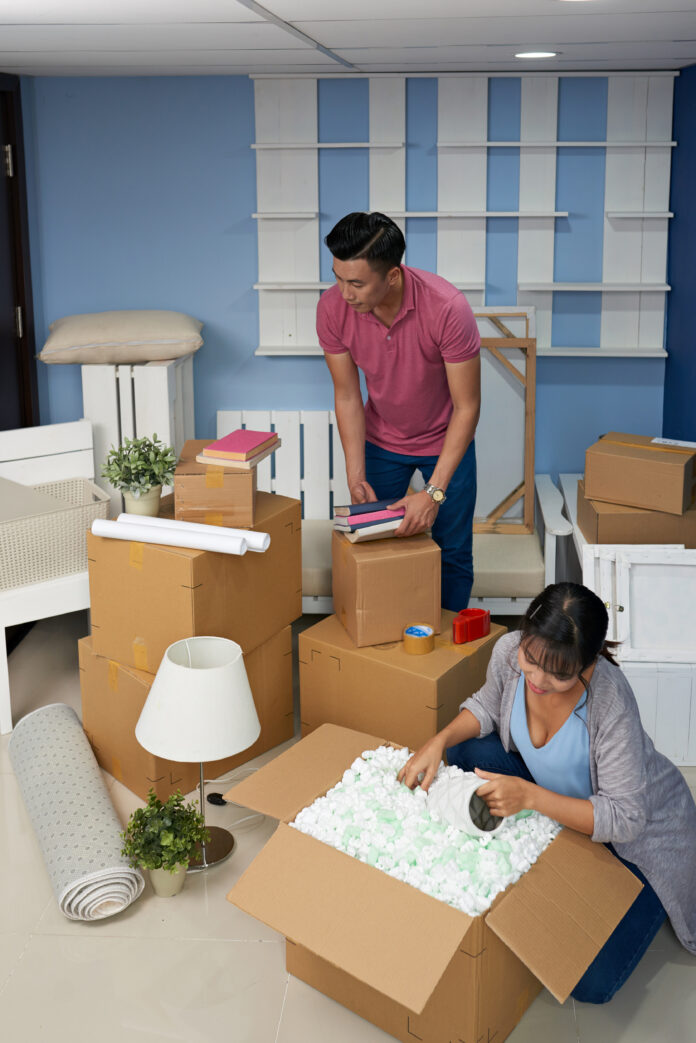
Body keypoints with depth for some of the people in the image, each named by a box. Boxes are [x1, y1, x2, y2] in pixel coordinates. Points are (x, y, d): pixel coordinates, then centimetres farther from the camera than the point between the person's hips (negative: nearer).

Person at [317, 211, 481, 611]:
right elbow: (347, 396, -10)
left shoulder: (448, 308, -33)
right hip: (381, 440, 3)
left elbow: (466, 407, -26)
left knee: (452, 554, 4)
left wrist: (434, 493, -30)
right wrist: (356, 477, -16)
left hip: (445, 440, -2)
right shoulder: (333, 308, -23)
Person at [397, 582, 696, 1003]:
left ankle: (653, 901, 18)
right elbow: (488, 706, 0)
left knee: (589, 983, -11)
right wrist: (439, 742, -19)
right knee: (469, 754, -15)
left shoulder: (610, 701, -38)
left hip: (640, 832, -5)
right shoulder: (509, 652, -23)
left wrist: (529, 796, -42)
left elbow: (624, 819, -32)